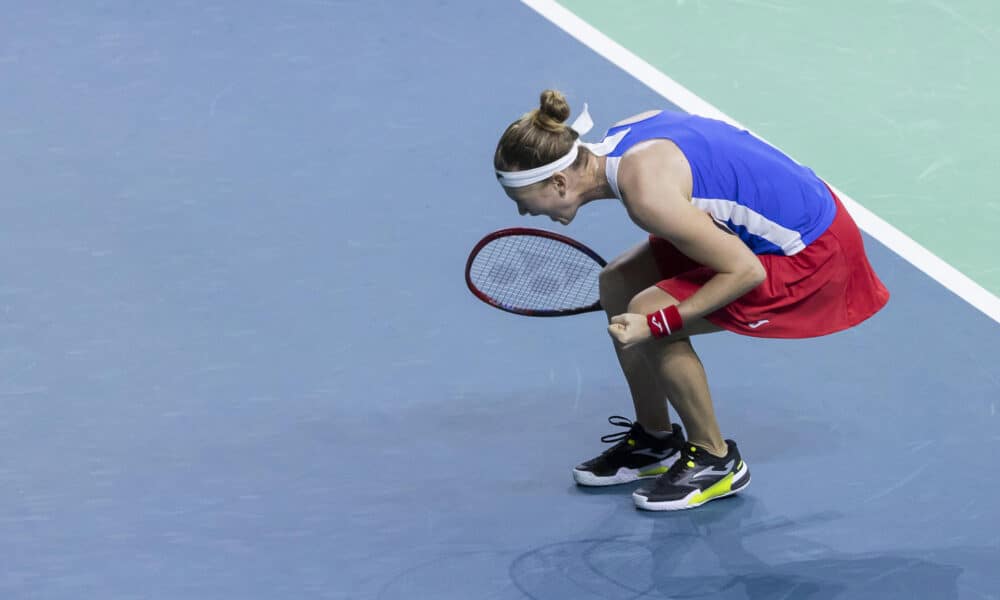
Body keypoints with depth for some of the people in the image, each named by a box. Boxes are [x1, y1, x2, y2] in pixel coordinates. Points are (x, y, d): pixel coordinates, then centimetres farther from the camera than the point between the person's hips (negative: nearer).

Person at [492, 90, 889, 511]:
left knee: (644, 314, -16)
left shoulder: (645, 192, -29)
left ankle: (716, 461, 3)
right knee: (617, 285, 7)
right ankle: (656, 441, 23)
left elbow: (745, 271, -25)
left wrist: (655, 323, -21)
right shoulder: (619, 137, -4)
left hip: (810, 254, -10)